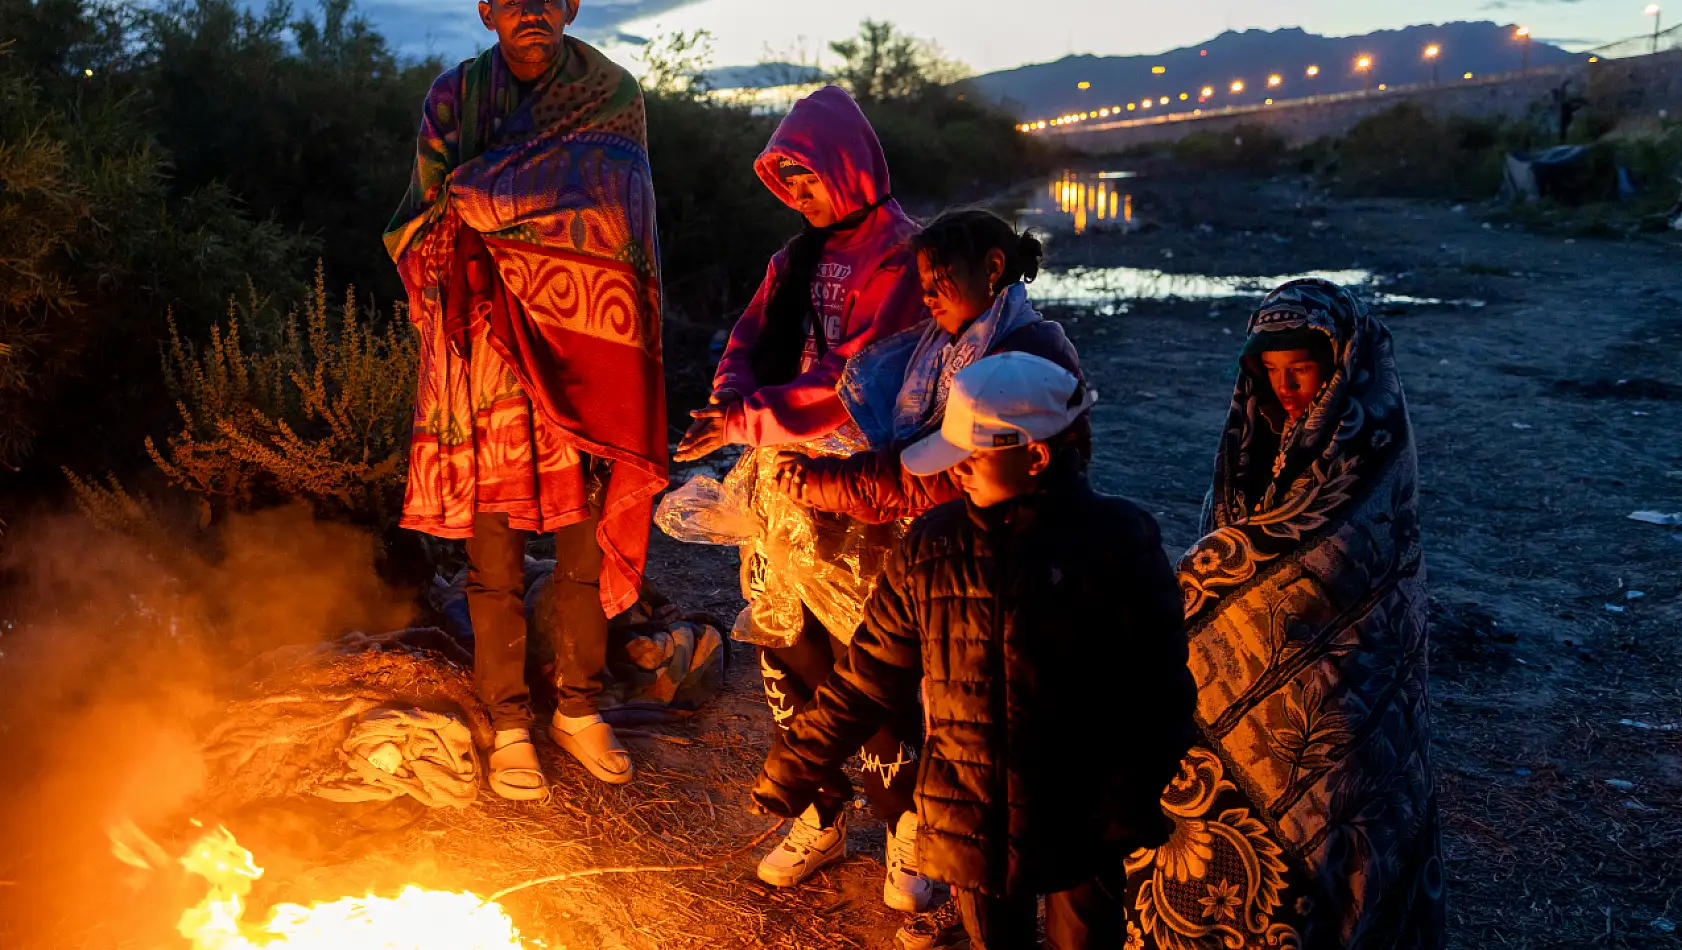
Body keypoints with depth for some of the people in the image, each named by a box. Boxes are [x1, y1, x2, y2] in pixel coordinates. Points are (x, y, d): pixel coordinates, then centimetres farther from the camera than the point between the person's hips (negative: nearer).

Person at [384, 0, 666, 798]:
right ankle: (508, 726, 19)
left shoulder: (614, 95, 6)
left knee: (586, 546, 7)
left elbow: (614, 220, -5)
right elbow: (424, 229, 6)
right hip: (489, 355, 0)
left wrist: (479, 199, -11)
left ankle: (578, 710, 25)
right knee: (494, 559, 3)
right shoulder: (455, 96, 6)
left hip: (581, 355, 1)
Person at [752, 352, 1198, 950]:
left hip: (1079, 823, -2)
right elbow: (869, 675, 3)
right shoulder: (931, 544, -2)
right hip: (971, 825, 3)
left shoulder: (1119, 538, -12)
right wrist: (794, 768, 4)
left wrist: (1137, 803, -15)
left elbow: (1158, 687, -10)